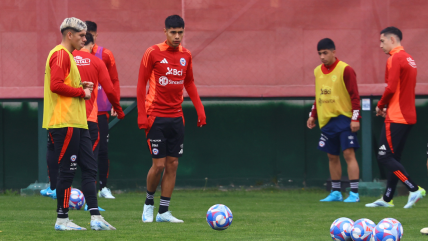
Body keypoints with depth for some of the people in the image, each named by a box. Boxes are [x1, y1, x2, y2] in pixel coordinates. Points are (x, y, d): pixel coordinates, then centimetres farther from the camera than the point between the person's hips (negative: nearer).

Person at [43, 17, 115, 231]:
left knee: (89, 168, 5)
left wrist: (80, 86, 9)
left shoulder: (67, 56, 22)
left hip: (77, 124, 11)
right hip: (65, 123, -11)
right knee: (68, 170, -6)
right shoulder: (60, 55, -11)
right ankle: (62, 219, 0)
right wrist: (81, 92, -12)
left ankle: (96, 218, 2)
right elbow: (56, 85, -21)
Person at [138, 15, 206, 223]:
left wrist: (199, 108, 8)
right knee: (159, 164, -7)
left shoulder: (186, 55, 8)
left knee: (173, 164, 3)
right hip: (156, 117, -5)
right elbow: (141, 84, -4)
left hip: (176, 117, 5)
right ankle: (149, 202, 18)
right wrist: (142, 115, -10)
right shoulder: (153, 53, -7)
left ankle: (163, 212, 9)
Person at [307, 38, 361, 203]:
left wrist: (355, 118, -18)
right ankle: (336, 192, 16)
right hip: (326, 120, 7)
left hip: (344, 119, -7)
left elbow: (355, 95, -12)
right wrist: (313, 115, 15)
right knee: (332, 156, 9)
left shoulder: (345, 70, -9)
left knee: (349, 154, -12)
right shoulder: (318, 71, 11)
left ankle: (354, 193, -13)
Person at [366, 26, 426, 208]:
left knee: (385, 157, -8)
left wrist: (380, 106, -4)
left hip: (395, 118, -9)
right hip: (408, 116, 9)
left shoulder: (395, 59, -12)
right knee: (393, 158, 13)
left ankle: (414, 189, -16)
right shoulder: (409, 59, 17)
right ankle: (387, 199, 15)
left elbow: (391, 88, -21)